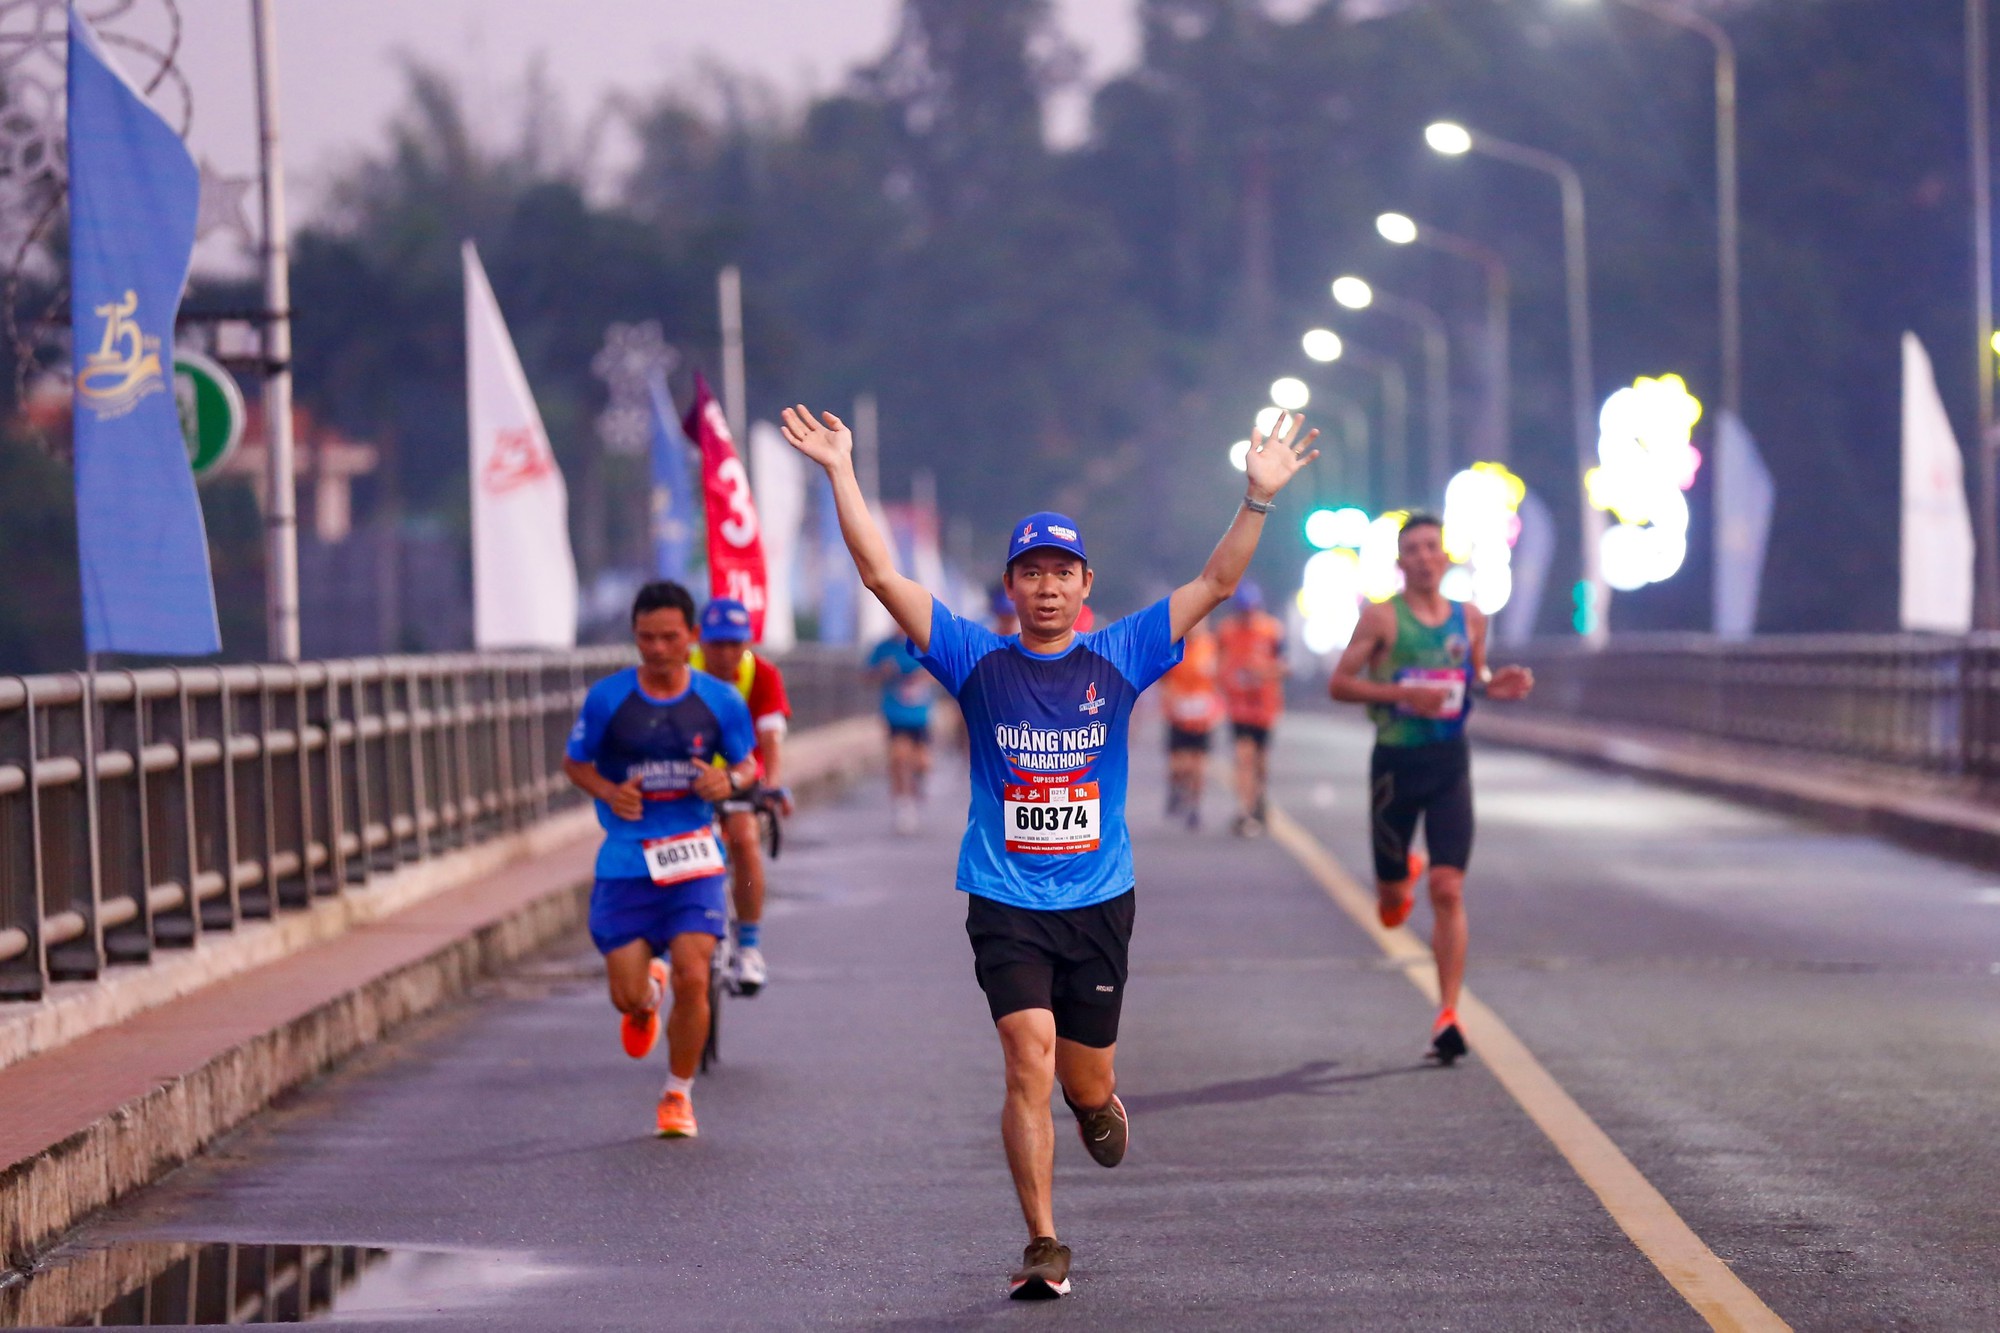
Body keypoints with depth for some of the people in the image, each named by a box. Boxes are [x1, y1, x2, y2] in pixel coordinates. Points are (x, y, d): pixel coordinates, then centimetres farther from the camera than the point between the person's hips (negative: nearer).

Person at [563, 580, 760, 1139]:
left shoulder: (720, 700, 0)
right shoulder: (607, 698, -3)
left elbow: (747, 763, 11)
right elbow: (575, 761, 8)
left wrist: (729, 781, -13)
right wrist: (608, 792, -13)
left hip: (693, 859, 0)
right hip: (626, 862, 0)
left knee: (693, 981, -15)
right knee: (626, 996, -3)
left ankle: (677, 1095, 8)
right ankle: (649, 995, 38)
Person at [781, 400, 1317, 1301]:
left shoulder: (1119, 659, 3)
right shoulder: (978, 662, 0)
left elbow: (1216, 584, 1)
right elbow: (882, 576, -4)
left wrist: (1260, 497, -9)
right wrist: (841, 474, -10)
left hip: (1099, 898, 1)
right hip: (1006, 901, -1)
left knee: (1086, 1086, 8)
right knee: (1029, 1057, -16)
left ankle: (1098, 1100, 47)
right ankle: (1043, 1248, -10)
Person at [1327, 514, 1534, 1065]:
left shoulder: (1470, 620, 7)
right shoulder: (1382, 618, -5)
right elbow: (1340, 684, -6)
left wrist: (1493, 686, -1)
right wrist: (1402, 693, -20)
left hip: (1450, 762, 2)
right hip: (1396, 760, -2)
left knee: (1449, 892, -10)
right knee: (1391, 904, 9)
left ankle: (1448, 1017, -10)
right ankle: (1403, 878, 48)